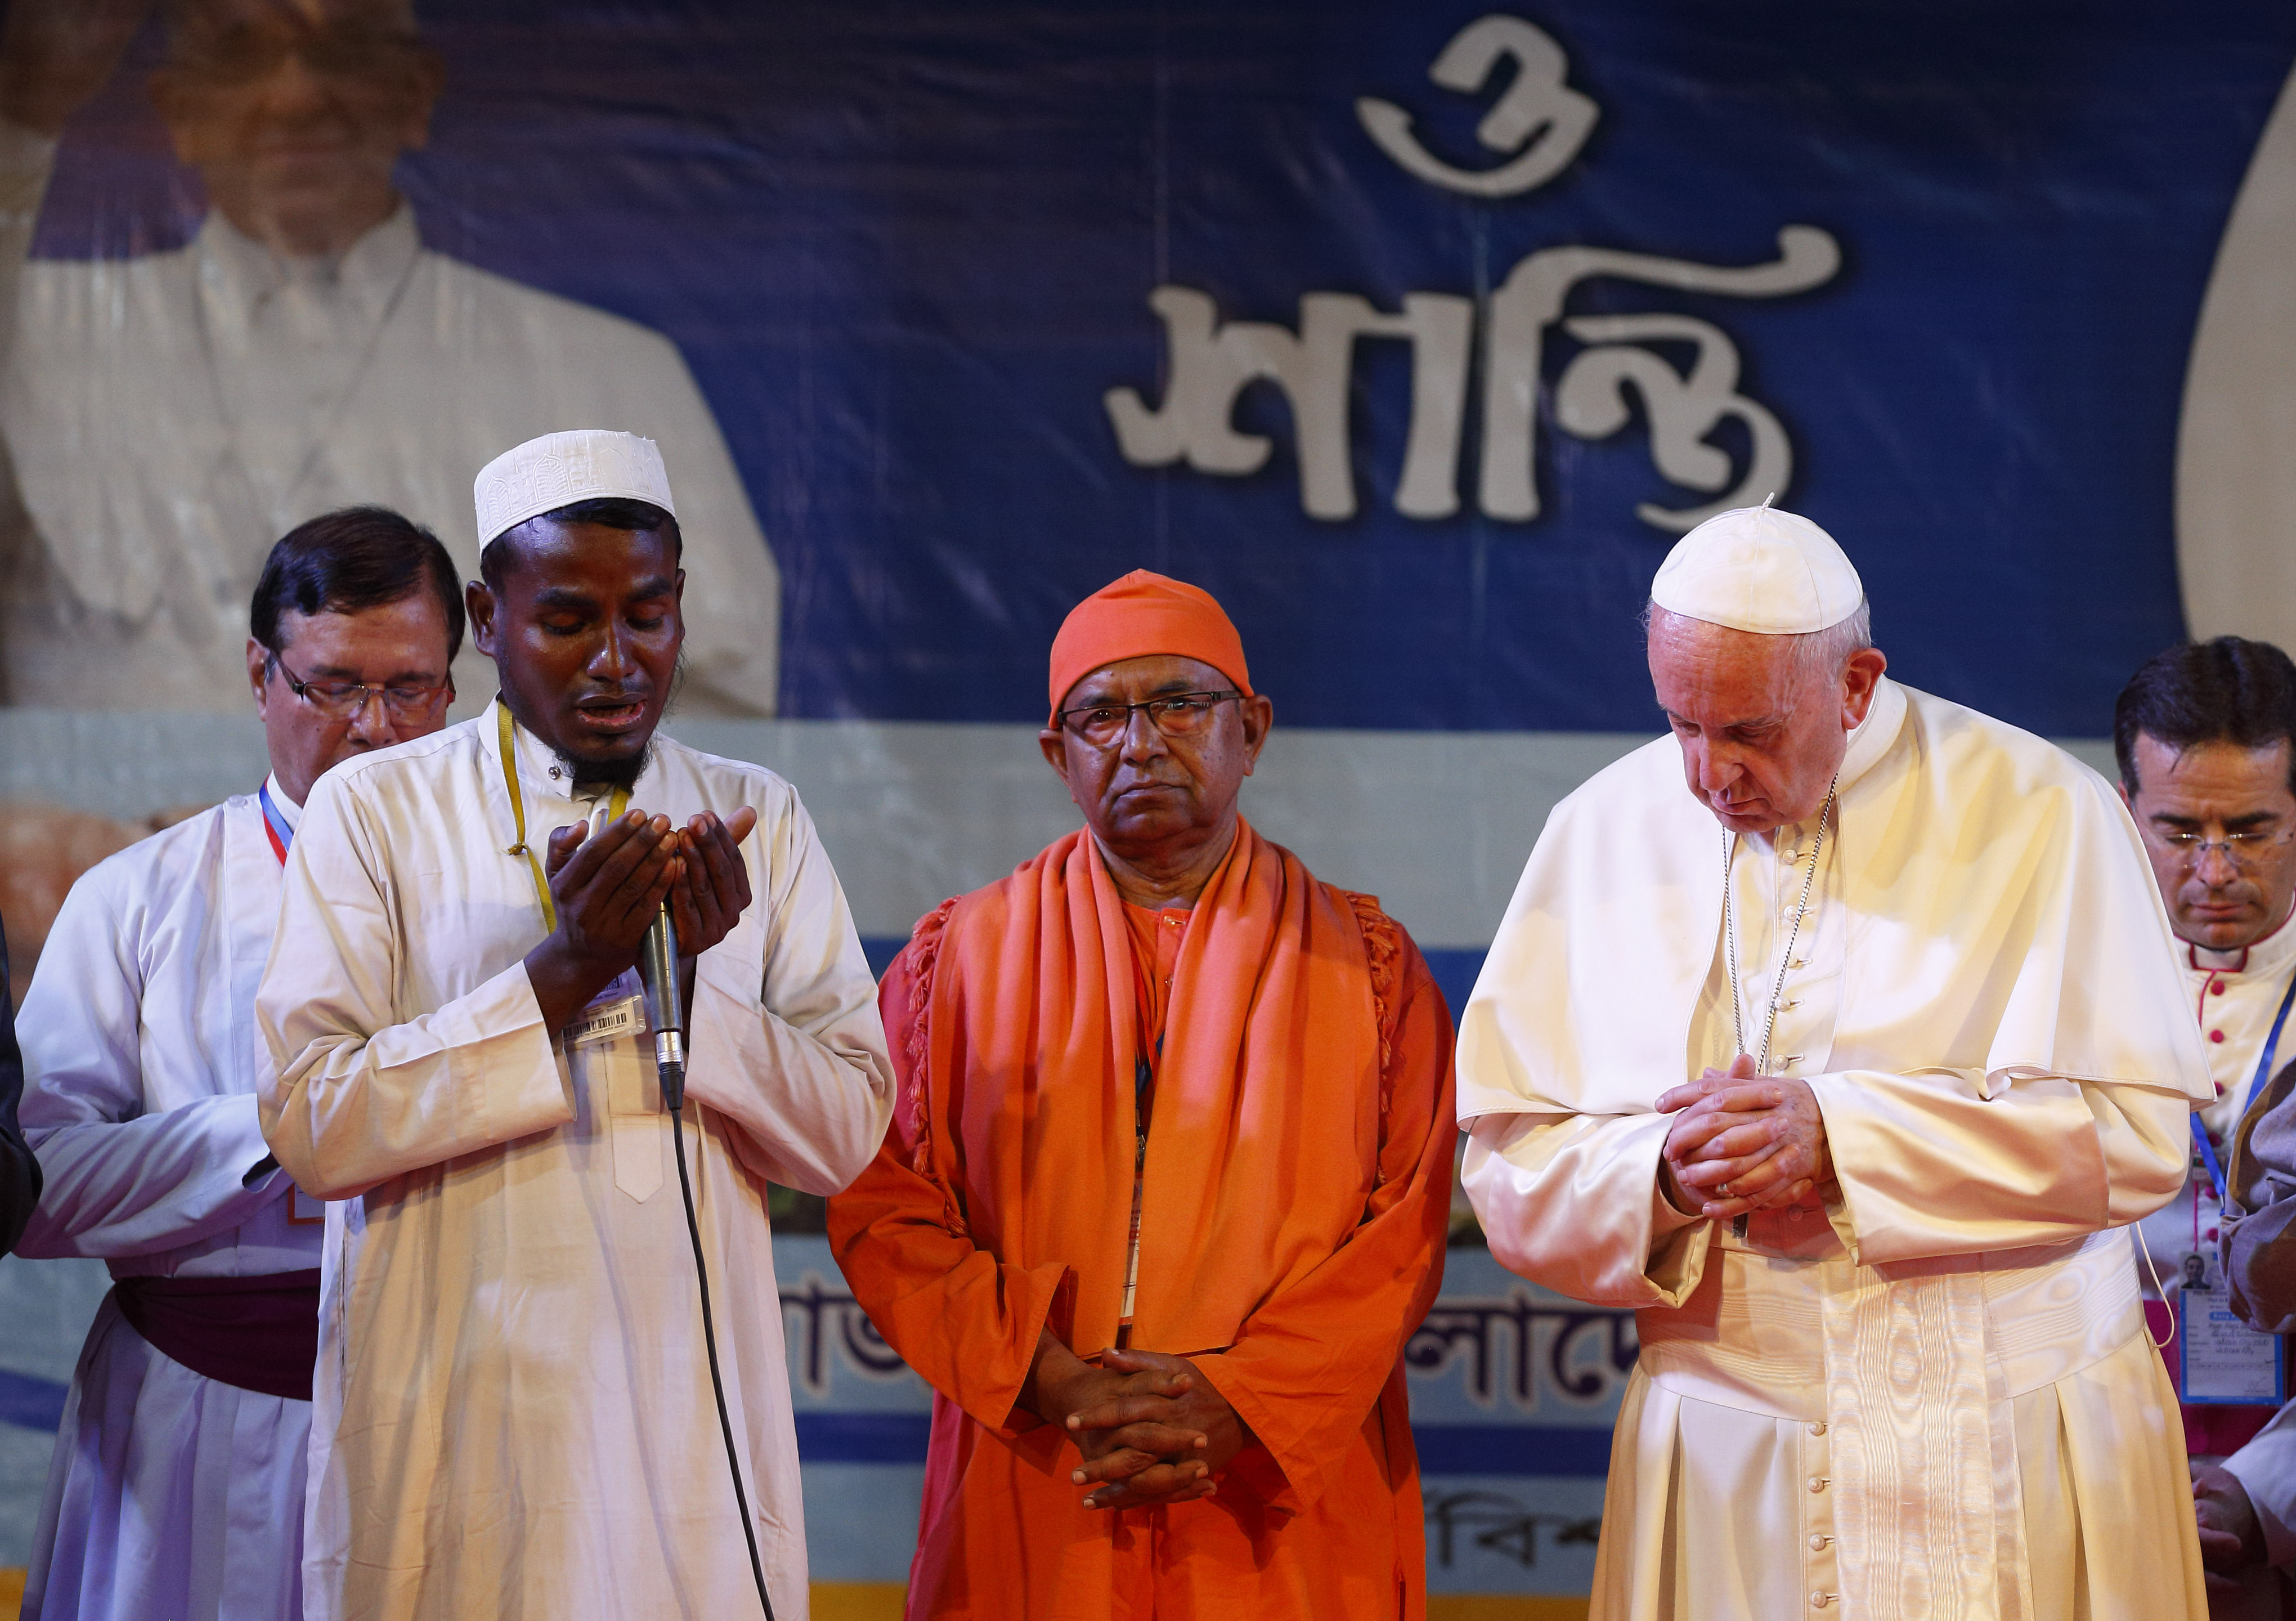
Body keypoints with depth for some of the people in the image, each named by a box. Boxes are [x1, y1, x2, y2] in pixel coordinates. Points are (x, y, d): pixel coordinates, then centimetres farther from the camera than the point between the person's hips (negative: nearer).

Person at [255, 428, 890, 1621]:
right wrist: (559, 978, -17)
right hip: (450, 1422, -2)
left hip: (691, 1420, 2)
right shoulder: (373, 813, 0)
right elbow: (307, 1127, -11)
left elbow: (848, 1132, 3)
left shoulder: (759, 821, 9)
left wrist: (702, 977, -13)